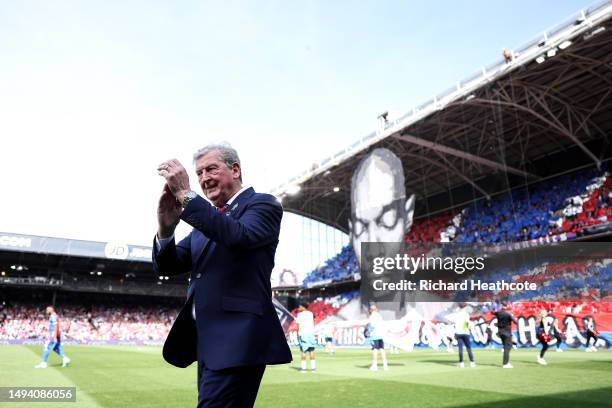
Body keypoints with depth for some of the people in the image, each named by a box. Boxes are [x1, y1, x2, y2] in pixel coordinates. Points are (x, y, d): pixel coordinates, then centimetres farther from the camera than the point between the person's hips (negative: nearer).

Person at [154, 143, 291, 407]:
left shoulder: (263, 205, -2)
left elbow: (239, 236, -23)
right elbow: (166, 267, 11)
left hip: (236, 342, -8)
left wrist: (185, 194, -21)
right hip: (208, 343, 8)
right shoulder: (206, 217, 19)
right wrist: (165, 228, -8)